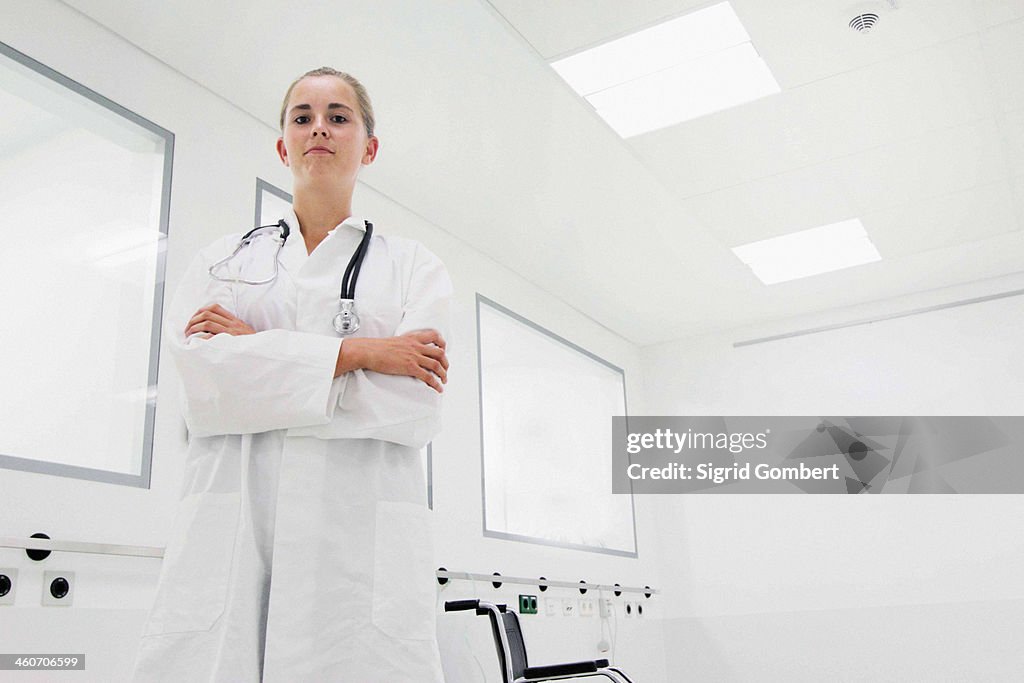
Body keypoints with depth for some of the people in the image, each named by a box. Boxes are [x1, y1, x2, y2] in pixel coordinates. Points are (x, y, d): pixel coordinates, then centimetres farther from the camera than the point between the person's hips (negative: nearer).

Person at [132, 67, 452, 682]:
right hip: (228, 530, 1)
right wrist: (359, 352, -7)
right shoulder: (222, 261, 18)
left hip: (364, 533, -1)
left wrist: (257, 348, -2)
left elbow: (415, 407, -3)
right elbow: (202, 378, -2)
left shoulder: (415, 267, 13)